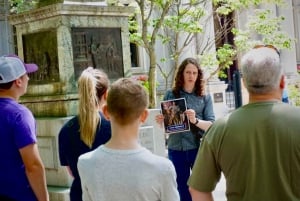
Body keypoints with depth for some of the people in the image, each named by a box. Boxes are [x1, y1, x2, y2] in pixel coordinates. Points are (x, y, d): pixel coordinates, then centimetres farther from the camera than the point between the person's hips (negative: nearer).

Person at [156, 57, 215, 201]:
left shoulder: (205, 97, 1)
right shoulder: (170, 95, 4)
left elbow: (211, 125, -6)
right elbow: (164, 124, 10)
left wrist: (195, 121, -24)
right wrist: (160, 121, -13)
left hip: (199, 148, -1)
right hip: (176, 149, 1)